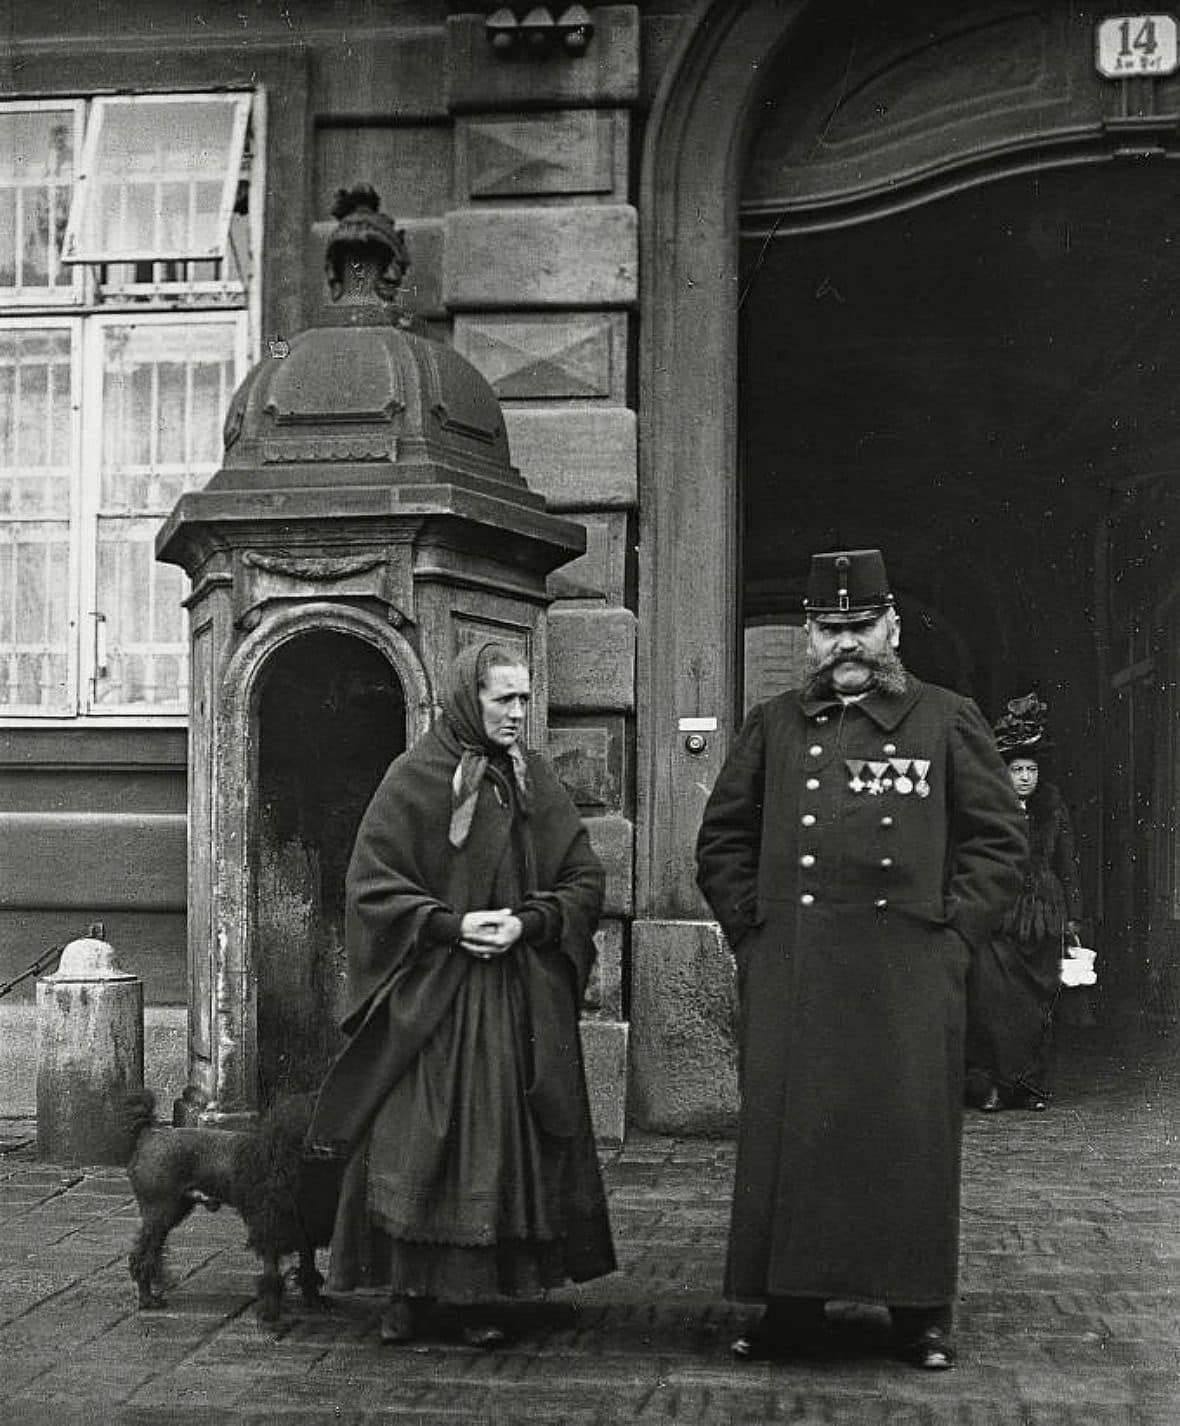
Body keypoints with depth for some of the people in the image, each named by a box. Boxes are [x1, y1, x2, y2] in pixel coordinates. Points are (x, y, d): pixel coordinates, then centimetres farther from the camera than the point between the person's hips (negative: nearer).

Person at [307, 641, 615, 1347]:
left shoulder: (538, 780, 8)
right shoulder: (415, 778, -3)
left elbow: (583, 878, 8)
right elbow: (373, 884, -4)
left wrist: (529, 923, -10)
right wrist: (452, 925, -15)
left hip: (524, 998, 4)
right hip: (434, 993, -3)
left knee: (507, 1143, 3)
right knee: (421, 1142, -2)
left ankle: (475, 1296, 11)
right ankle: (414, 1292, 9)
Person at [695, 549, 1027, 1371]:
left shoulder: (948, 722, 8)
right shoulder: (773, 728, 12)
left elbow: (999, 842, 6)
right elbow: (722, 842, 15)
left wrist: (949, 930, -3)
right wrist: (753, 927, 4)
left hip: (909, 976, -1)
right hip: (788, 982, 2)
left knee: (911, 1135, 2)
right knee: (787, 1132, 2)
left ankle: (922, 1311, 14)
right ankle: (792, 1306, 12)